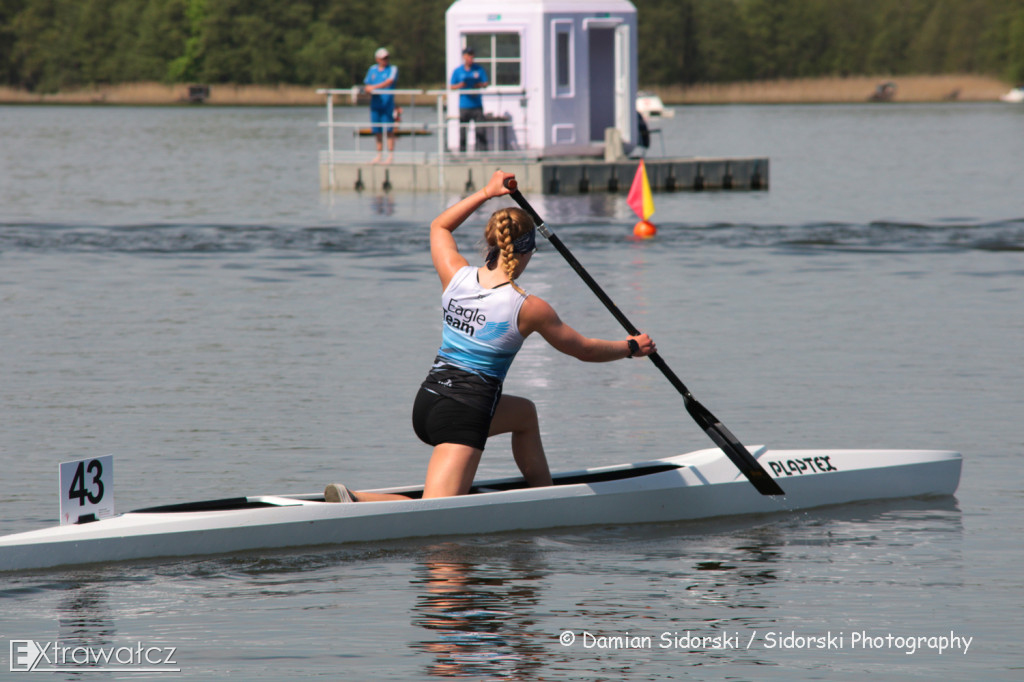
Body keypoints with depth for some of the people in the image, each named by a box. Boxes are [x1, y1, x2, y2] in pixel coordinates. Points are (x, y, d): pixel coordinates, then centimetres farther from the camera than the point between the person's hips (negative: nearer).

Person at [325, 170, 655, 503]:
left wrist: (486, 193, 29)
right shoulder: (529, 307, -10)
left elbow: (439, 226, 26)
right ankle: (355, 500, -33)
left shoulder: (457, 276, 1)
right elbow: (585, 350, 7)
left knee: (525, 413, 34)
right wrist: (632, 347, 24)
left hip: (427, 401, 8)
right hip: (464, 416, -8)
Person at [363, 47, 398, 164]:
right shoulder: (372, 70, 14)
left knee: (389, 129, -7)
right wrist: (370, 89, -10)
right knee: (377, 131, 6)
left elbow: (389, 82, -15)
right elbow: (367, 86, 14)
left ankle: (390, 156, -5)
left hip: (387, 102, -4)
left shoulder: (392, 69, 1)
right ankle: (379, 155, 13)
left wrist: (375, 87, -25)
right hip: (375, 102, 4)